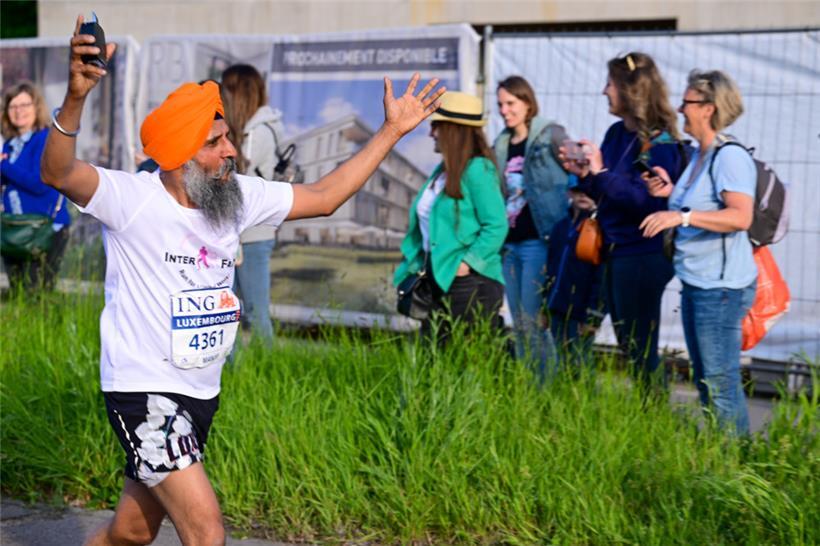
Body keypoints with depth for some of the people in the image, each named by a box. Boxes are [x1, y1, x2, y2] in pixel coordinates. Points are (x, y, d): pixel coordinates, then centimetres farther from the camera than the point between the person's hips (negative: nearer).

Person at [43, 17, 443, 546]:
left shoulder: (239, 196, 2)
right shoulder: (134, 199, -18)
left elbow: (324, 196, 14)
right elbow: (58, 174, -36)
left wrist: (392, 131, 13)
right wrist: (76, 97, -54)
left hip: (200, 395, 7)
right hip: (144, 393, -7)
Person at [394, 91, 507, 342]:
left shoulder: (477, 170, -11)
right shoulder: (442, 171, 15)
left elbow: (496, 225, -17)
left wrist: (467, 262, -20)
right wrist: (414, 264, 12)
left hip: (471, 284, -9)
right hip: (439, 281, 9)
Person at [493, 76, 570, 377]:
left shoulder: (550, 135, -5)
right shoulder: (502, 144, 15)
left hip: (539, 241, -7)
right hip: (510, 243, 7)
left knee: (533, 321, -9)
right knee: (519, 325, 11)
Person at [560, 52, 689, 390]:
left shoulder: (659, 144, -16)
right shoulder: (617, 133, 9)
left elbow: (646, 201, -26)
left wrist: (601, 173, -26)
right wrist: (583, 174, -3)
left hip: (642, 258, -9)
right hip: (614, 253, 9)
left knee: (641, 353, -2)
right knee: (628, 349, 16)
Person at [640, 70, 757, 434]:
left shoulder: (730, 157, -15)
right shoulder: (699, 156, 15)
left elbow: (740, 216, -27)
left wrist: (682, 216, -31)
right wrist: (672, 193, 9)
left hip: (721, 286, -11)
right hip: (695, 282, 11)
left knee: (721, 385, -8)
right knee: (704, 382, 16)